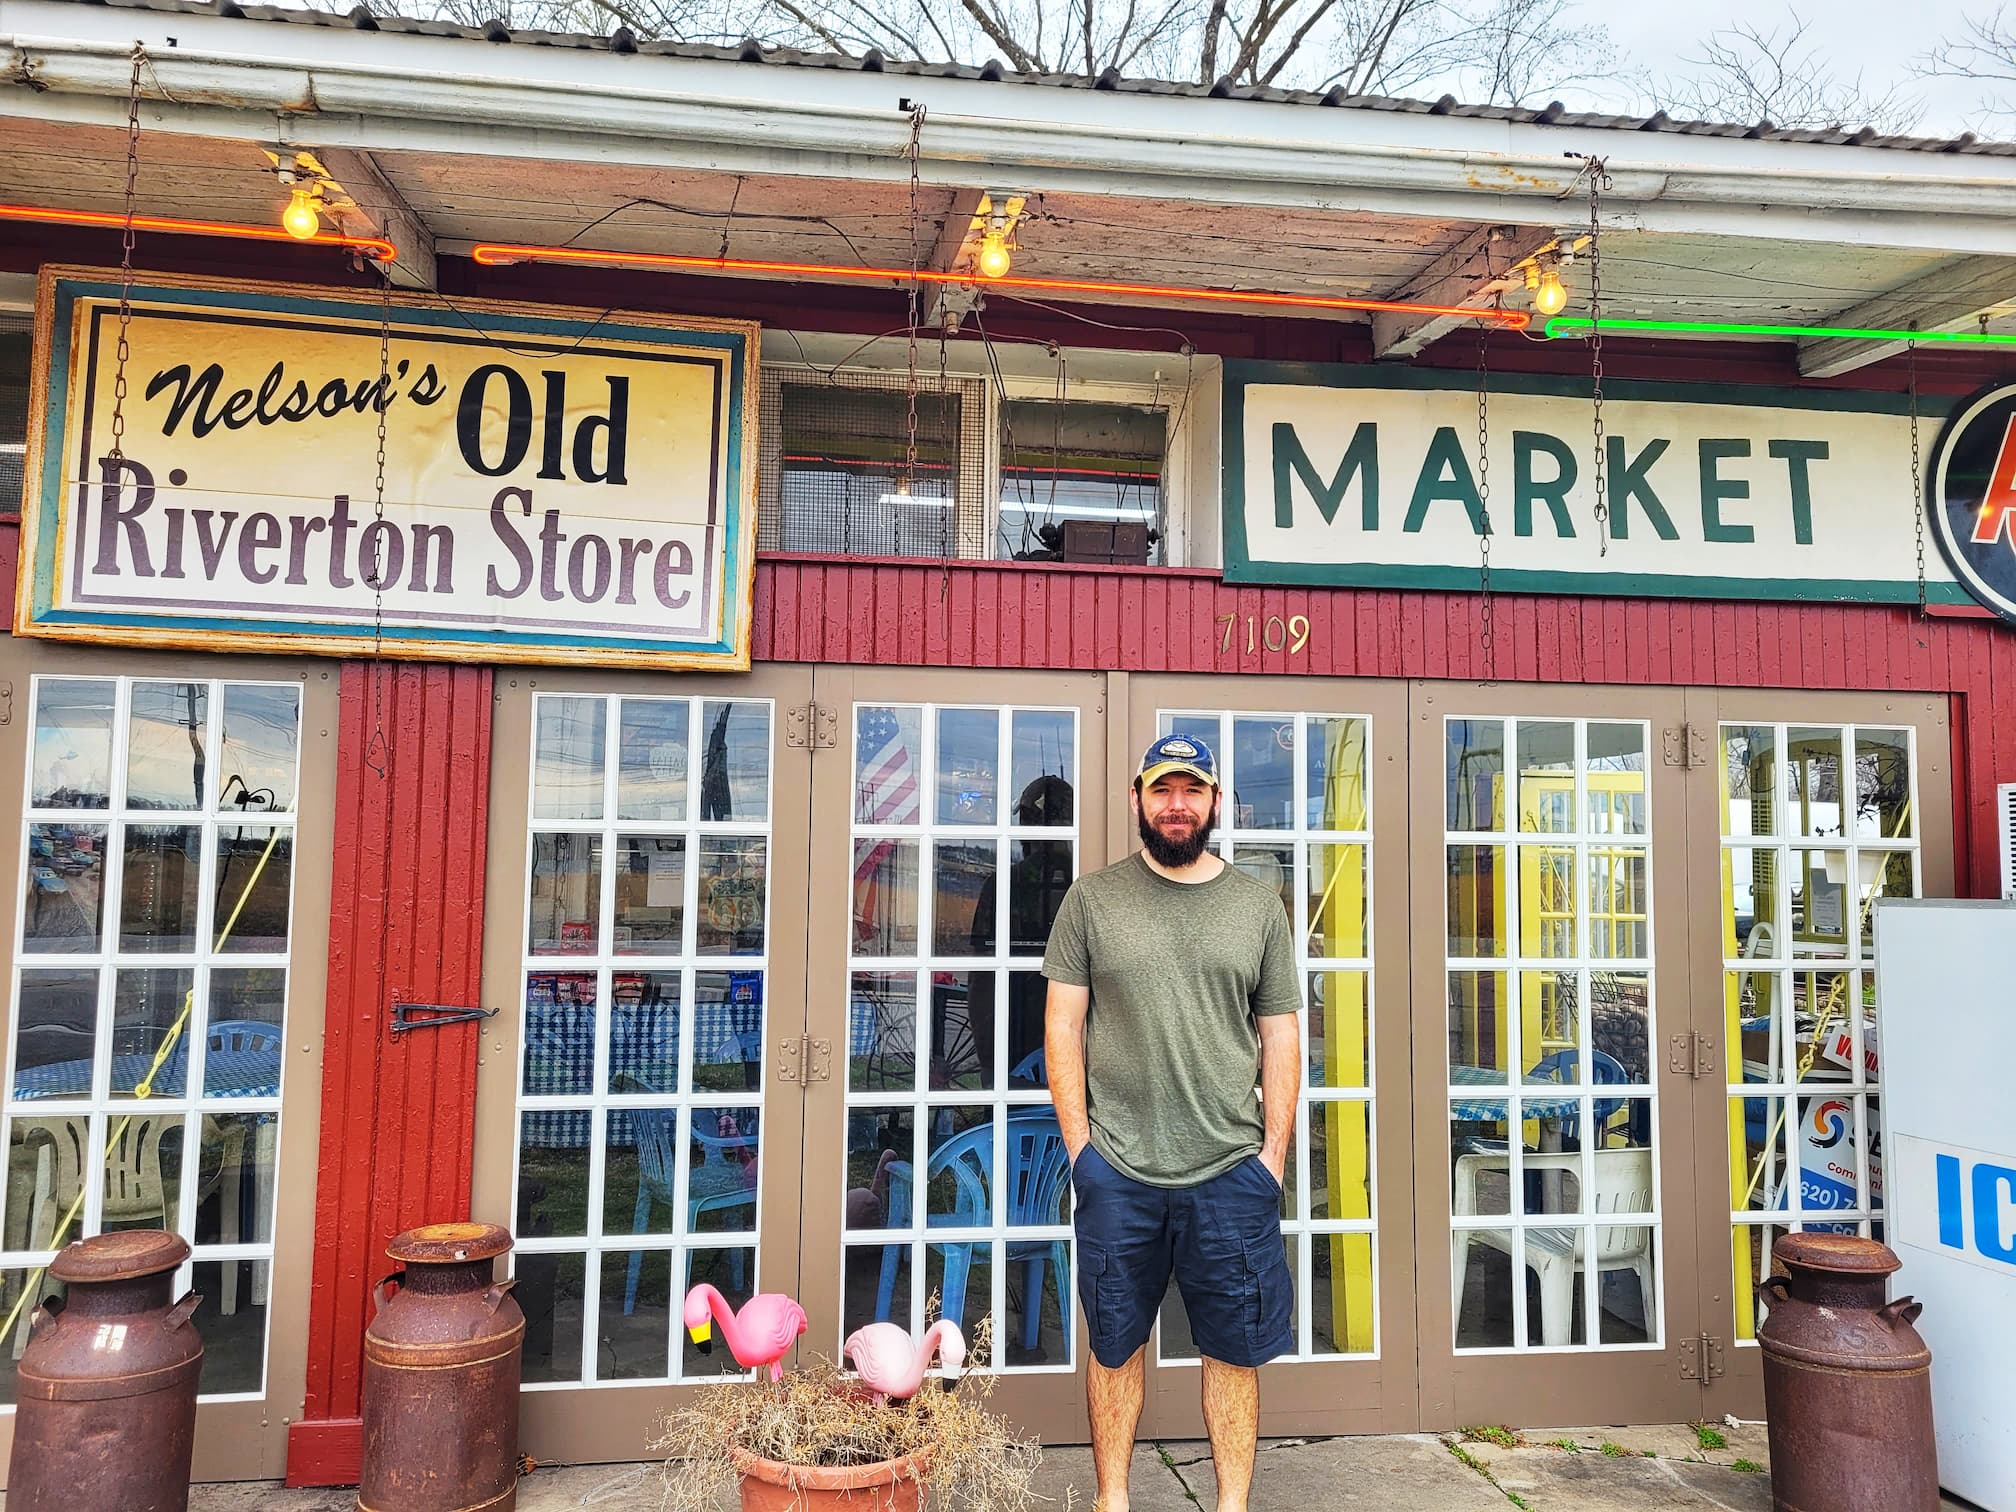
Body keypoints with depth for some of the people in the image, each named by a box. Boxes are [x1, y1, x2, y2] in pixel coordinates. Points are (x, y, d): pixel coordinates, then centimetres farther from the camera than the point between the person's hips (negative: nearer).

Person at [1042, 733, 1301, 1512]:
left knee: (1235, 1349, 9)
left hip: (1231, 1172, 1)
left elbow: (1280, 1037, 7)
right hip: (1117, 1173, -1)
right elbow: (1062, 1025, 1)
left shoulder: (1258, 906, 6)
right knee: (1115, 1344, 12)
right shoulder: (1093, 899, 2)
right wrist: (1080, 1145, -4)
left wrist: (1274, 1154, 0)